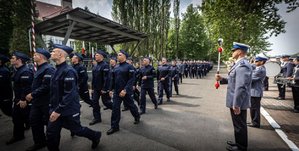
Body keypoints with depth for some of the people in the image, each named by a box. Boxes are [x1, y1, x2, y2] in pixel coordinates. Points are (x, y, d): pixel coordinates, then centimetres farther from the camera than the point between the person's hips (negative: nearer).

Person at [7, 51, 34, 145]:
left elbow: (27, 87, -27)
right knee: (16, 118, 20)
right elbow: (16, 86, 17)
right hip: (18, 99, 10)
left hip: (24, 101, -10)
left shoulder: (26, 71, -22)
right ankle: (17, 136, 37)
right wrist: (16, 98, 17)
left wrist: (24, 100, -26)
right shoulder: (17, 70, 11)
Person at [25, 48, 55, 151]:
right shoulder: (39, 68, 14)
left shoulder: (48, 69, -18)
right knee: (34, 121, 15)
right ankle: (39, 142, 33)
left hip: (46, 102, -9)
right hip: (36, 101, 9)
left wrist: (32, 95, -18)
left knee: (49, 123, 6)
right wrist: (31, 95, 11)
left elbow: (46, 87, -25)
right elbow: (36, 85, 20)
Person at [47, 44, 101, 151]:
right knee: (51, 134, 11)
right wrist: (53, 108, 17)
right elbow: (55, 92, 15)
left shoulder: (68, 71, -22)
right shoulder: (57, 70, 7)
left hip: (69, 111, -7)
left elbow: (69, 95, -25)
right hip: (56, 110, 8)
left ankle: (95, 136, 36)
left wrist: (58, 111, -22)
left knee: (77, 129, 11)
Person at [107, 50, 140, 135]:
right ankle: (114, 126, 18)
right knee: (115, 108, 5)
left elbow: (131, 80, -18)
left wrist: (125, 90, -24)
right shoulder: (116, 68, 9)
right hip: (116, 92, 6)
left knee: (131, 105, 13)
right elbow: (113, 79, 15)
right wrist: (111, 89, 11)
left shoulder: (129, 67, -11)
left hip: (126, 92, -5)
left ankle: (137, 117, 41)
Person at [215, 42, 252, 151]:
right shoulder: (240, 64, 11)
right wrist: (222, 79, 4)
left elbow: (241, 87, -27)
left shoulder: (242, 65, -22)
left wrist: (236, 105, -26)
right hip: (236, 102, 10)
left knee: (240, 125, 8)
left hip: (238, 103, -10)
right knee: (238, 125, 23)